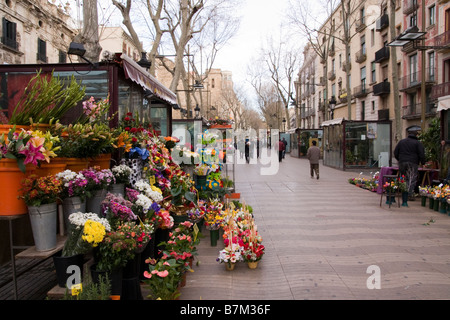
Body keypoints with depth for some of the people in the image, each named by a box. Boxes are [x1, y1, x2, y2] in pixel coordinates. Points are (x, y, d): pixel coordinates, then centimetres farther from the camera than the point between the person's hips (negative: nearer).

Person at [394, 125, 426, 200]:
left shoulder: (401, 141, 12)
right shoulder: (418, 143, -1)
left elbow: (395, 153, 13)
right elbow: (421, 154, -5)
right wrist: (423, 163, 9)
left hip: (402, 163, 4)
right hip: (413, 163, -4)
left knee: (404, 179, 12)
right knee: (412, 179, -3)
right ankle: (410, 194, -11)